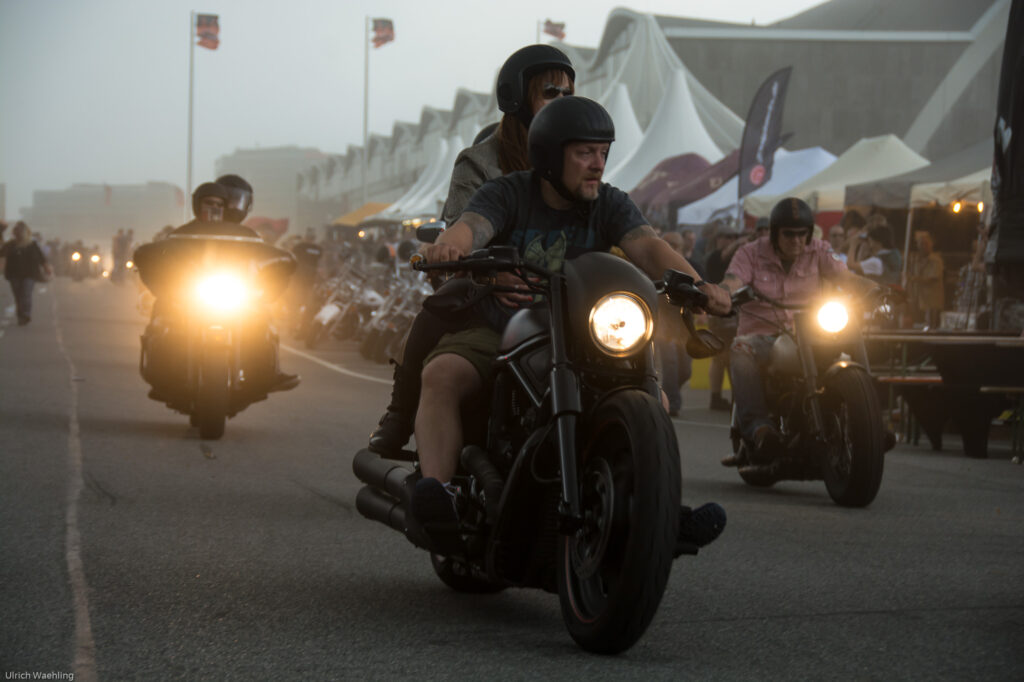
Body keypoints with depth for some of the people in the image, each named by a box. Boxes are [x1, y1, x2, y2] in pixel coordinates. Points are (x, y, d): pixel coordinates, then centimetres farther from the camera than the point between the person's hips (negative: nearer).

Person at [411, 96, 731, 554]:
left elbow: (646, 247, -16)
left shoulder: (609, 204, 2)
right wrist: (449, 245, -54)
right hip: (495, 331, -3)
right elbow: (470, 225, -27)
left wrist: (697, 284, -37)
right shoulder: (507, 194, -6)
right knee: (441, 375, -32)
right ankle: (436, 489, -43)